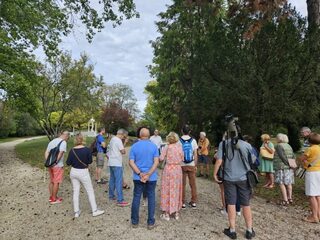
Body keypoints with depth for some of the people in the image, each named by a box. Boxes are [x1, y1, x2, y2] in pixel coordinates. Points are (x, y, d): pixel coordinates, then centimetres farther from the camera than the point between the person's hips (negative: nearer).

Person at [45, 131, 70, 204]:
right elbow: (60, 154, -23)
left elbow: (46, 153, 10)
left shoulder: (52, 141, 14)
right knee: (56, 182, 5)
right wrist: (55, 162, -17)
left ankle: (51, 197, 31)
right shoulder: (63, 142, -11)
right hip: (57, 165, -8)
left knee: (51, 181, 20)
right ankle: (54, 199, 15)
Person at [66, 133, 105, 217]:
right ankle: (95, 211, 16)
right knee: (90, 191, 8)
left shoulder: (72, 150, -7)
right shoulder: (87, 150, -15)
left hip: (74, 172, 3)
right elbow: (90, 161, -7)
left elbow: (68, 163, -2)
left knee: (75, 192, 14)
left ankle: (76, 212, 22)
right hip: (83, 172, -3)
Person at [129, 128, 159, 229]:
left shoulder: (134, 146, -3)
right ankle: (151, 222, 19)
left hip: (138, 177, 1)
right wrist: (148, 174, -16)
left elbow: (131, 162, -9)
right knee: (151, 198, 11)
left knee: (136, 198, 13)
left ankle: (134, 221, 25)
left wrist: (140, 174, -13)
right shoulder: (154, 146, -5)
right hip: (152, 177, -1)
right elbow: (156, 162, -14)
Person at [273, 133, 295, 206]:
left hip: (281, 167, -8)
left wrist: (288, 164, -12)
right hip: (289, 168, 8)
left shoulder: (278, 146, -10)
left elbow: (282, 156, -17)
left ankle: (285, 200, -3)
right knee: (288, 183, 14)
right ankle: (290, 198, 21)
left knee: (281, 184, -3)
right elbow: (293, 156, 10)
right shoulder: (289, 146, 14)